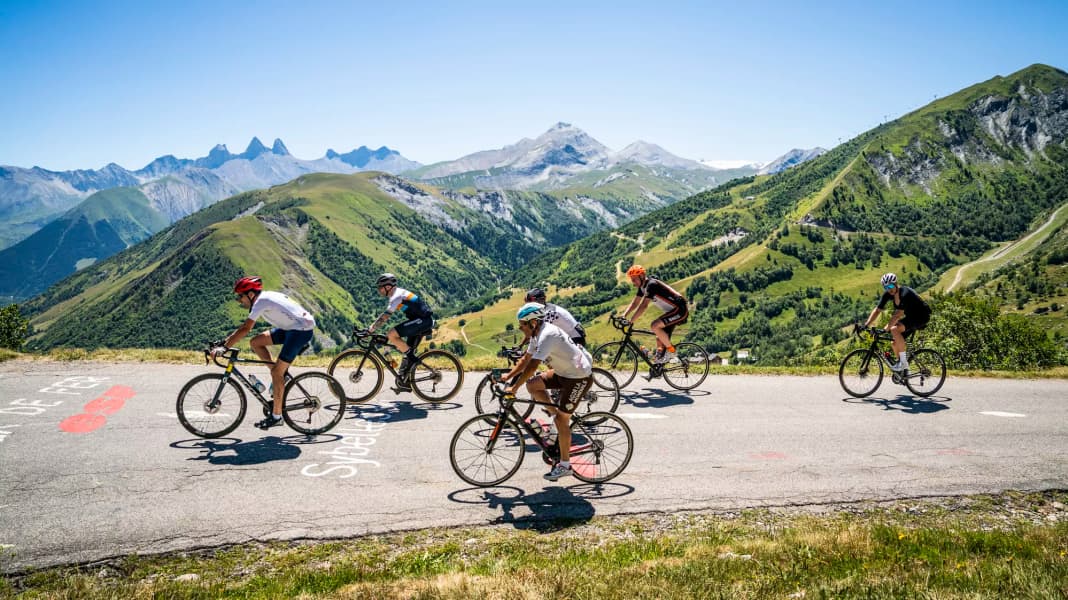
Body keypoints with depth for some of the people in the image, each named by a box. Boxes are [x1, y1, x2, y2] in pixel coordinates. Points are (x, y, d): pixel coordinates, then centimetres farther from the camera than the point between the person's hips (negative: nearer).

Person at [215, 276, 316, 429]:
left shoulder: (261, 302, -15)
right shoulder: (265, 297, 12)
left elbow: (245, 329, -22)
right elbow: (247, 326, 18)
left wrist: (224, 347, -20)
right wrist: (227, 340, 12)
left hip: (302, 330, -9)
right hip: (291, 327, 9)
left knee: (276, 372, -9)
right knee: (255, 342, 6)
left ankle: (276, 415, -2)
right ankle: (281, 375, 12)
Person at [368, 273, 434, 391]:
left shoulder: (396, 295, -13)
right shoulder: (397, 294, 18)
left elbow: (385, 316, -22)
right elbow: (386, 316, 25)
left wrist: (370, 329, -22)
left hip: (423, 320, -10)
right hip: (423, 321, 10)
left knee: (391, 335, -19)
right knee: (407, 350, 13)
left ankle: (411, 357, -9)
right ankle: (404, 382, 16)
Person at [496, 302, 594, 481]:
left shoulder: (547, 336, -27)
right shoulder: (538, 333, 3)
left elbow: (532, 366, -31)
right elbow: (525, 358, 13)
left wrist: (513, 388, -27)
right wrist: (508, 376, 8)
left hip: (579, 377, -9)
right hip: (565, 372, 9)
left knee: (561, 419, -7)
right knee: (532, 384, -1)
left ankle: (564, 465, 5)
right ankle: (556, 415, 14)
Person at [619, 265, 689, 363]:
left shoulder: (651, 284, -23)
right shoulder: (643, 286, 5)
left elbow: (644, 305, -30)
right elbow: (634, 303, 8)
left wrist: (630, 321, -31)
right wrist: (623, 316, -4)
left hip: (680, 310, -10)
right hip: (672, 311, 10)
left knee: (654, 326, -23)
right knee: (660, 340, 7)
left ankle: (670, 350, -10)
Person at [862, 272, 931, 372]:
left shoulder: (905, 293, -30)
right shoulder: (887, 294, -8)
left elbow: (898, 314, -37)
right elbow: (877, 310, -7)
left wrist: (886, 329, -42)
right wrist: (866, 325, -17)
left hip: (922, 316, -8)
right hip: (910, 316, 8)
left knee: (894, 330, -29)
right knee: (894, 343, 1)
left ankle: (903, 362, -20)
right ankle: (905, 369, 19)